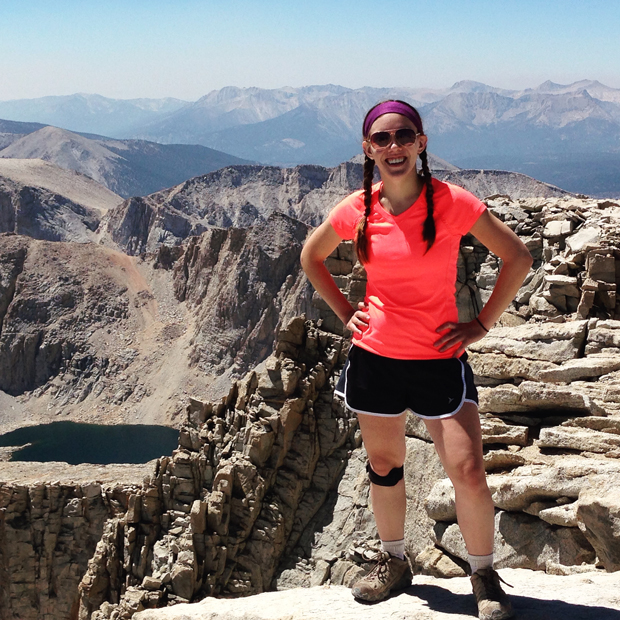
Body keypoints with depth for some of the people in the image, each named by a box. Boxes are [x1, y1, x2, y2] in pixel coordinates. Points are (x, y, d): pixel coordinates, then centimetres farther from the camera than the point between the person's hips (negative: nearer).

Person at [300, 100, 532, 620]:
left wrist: (481, 325, -6)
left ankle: (485, 576, 15)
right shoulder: (357, 210, -3)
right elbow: (312, 257, 16)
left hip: (440, 359, -3)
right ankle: (394, 562, 36)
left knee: (468, 471, -7)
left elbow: (518, 258, -5)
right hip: (376, 357, 3)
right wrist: (345, 312, 7)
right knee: (383, 467, 15)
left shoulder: (452, 202, -11)